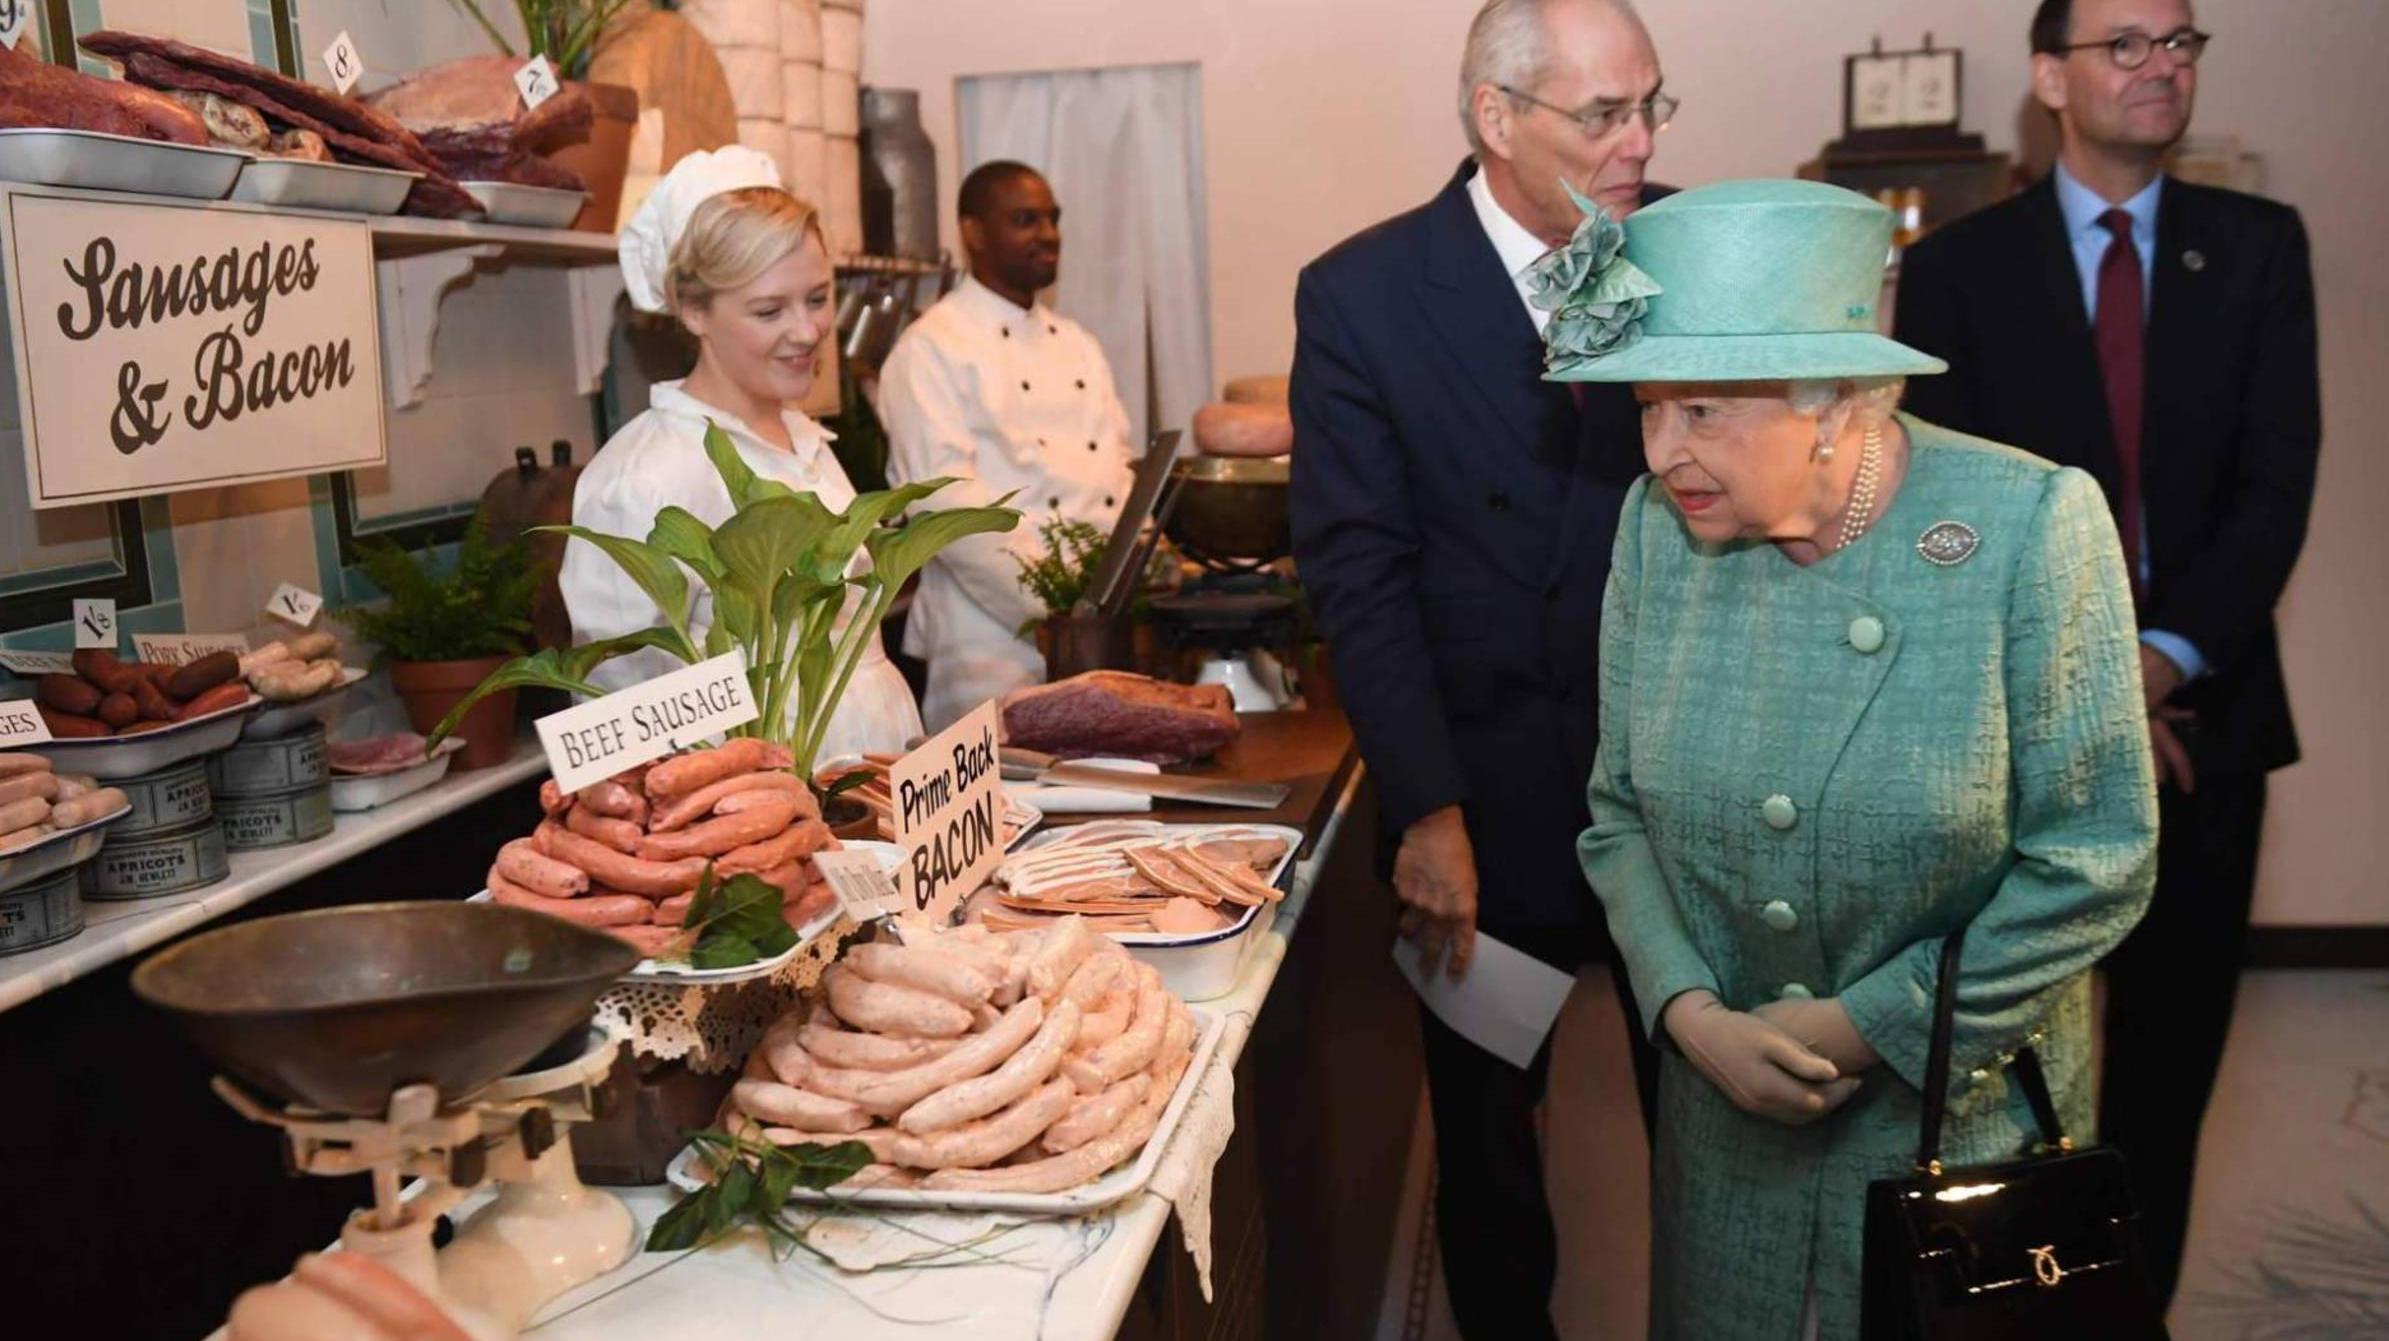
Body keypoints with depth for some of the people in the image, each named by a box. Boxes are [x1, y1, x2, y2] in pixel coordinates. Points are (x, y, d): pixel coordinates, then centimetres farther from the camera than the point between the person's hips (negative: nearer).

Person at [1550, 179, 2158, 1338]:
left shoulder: (2032, 525, -18)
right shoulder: (1658, 523, -8)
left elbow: (2098, 858, -15)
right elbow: (1621, 813, 0)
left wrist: (1869, 1025, -15)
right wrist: (1691, 1012, -13)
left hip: (1967, 1109, -3)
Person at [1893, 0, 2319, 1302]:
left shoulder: (2259, 245, 5)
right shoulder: (1957, 266, -1)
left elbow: (2279, 479, -3)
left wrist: (2167, 656, -15)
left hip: (2203, 708, 2)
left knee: (2174, 1036, 11)